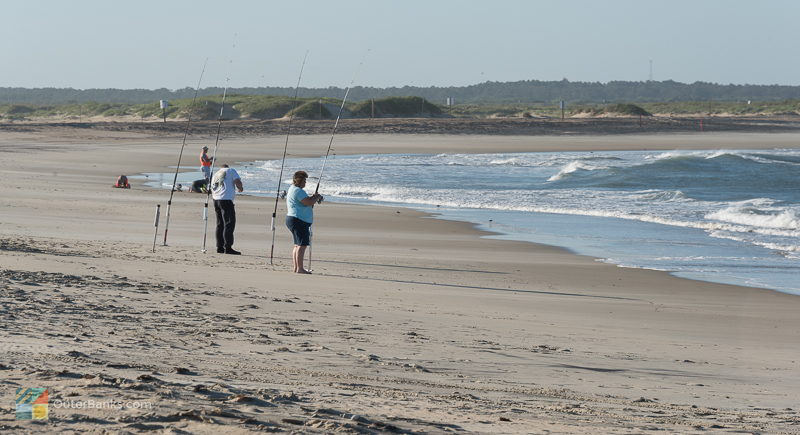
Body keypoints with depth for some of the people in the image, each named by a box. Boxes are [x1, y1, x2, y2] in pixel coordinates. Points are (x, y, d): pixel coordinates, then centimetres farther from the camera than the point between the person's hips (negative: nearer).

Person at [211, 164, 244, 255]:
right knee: (229, 223, -8)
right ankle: (228, 247, -15)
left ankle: (220, 247, 14)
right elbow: (238, 182, -5)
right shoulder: (231, 171, 9)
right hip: (226, 199, -7)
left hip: (216, 200, 7)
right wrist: (240, 188, 13)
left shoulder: (215, 175, 26)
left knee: (220, 224, 13)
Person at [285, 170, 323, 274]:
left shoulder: (292, 189, 20)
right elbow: (308, 202, -22)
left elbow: (305, 202, 28)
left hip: (294, 220, 11)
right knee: (302, 244, -13)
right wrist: (317, 197, -4)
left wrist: (313, 197, 12)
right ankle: (300, 268, -16)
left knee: (298, 245, 14)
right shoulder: (298, 191, -15)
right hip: (298, 221, -11)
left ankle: (296, 268, 16)